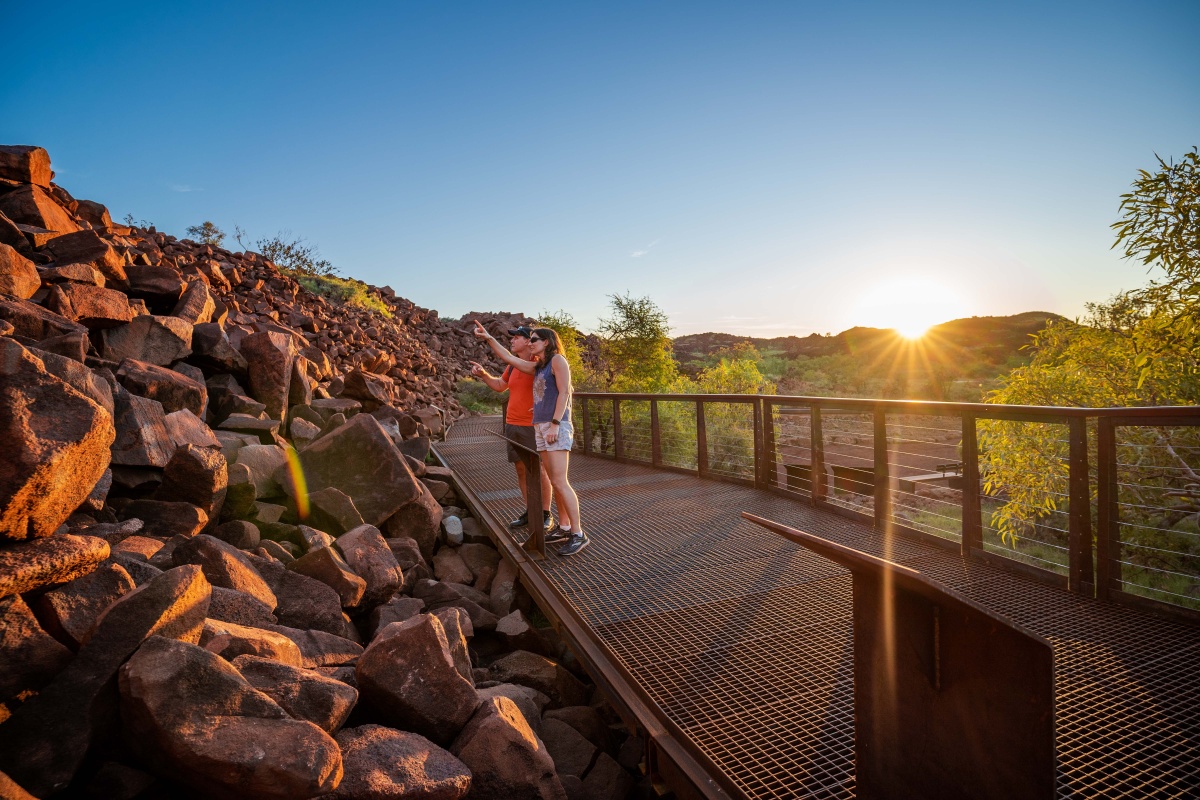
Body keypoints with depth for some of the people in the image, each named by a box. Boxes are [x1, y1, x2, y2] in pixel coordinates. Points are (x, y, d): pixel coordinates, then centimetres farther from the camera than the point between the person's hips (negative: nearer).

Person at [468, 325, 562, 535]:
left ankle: (546, 515, 9)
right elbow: (499, 386, 27)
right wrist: (483, 374, 13)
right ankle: (530, 512, 22)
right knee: (521, 470, 12)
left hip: (532, 427, -7)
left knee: (540, 471, -1)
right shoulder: (512, 366, 11)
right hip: (512, 426, 7)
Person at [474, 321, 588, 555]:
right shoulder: (536, 367, 19)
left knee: (560, 482, -12)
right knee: (555, 482, 9)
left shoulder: (557, 360, -3)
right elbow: (508, 358, 26)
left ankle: (578, 534, -8)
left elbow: (563, 392, -12)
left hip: (557, 426, -8)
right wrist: (488, 338, 23)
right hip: (540, 427, 8)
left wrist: (555, 423, -19)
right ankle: (564, 527, 16)